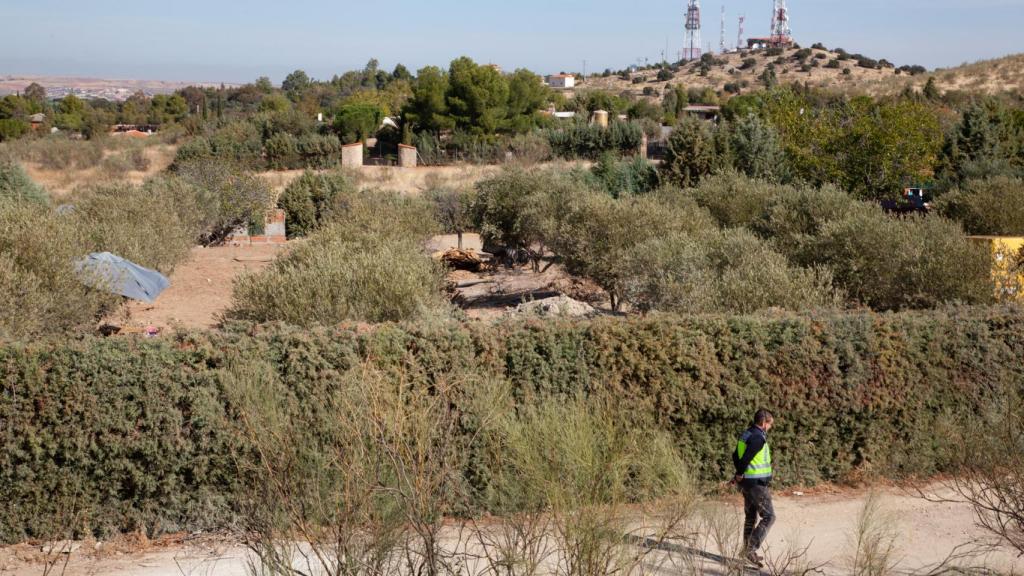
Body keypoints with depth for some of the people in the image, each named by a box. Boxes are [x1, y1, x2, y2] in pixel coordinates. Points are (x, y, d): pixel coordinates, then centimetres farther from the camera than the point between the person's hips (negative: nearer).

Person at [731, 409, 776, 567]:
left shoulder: (745, 435, 11)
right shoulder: (758, 437, -19)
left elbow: (736, 456, 13)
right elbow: (745, 458, -24)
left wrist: (740, 474, 8)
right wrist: (739, 475, -8)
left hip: (746, 482, 10)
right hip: (758, 483, -10)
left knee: (751, 517, 18)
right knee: (768, 517, -3)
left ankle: (748, 551, 24)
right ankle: (751, 549, -8)